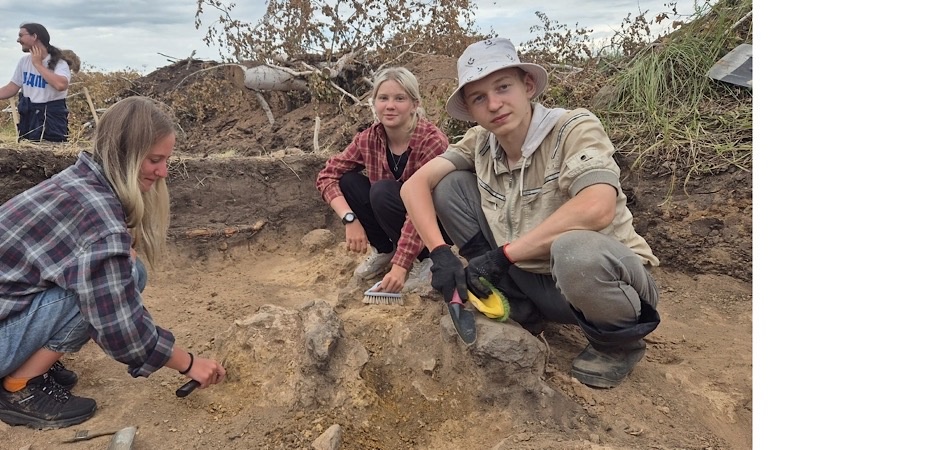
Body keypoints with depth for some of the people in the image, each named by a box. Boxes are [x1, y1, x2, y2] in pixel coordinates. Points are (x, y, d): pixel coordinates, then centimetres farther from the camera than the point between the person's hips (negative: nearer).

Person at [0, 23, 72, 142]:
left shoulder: (59, 62, -12)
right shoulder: (24, 61, 8)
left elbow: (61, 85, -33)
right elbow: (11, 89, 12)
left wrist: (38, 64, -21)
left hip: (52, 117, -7)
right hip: (28, 116, 7)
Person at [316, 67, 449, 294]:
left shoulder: (431, 141, -27)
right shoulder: (369, 139, -11)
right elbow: (327, 175, -9)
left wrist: (400, 265, -36)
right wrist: (350, 219, -25)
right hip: (393, 221, 5)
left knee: (382, 191, -30)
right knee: (347, 181, -14)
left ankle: (428, 259, -10)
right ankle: (384, 250, 3)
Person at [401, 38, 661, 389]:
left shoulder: (574, 127, -19)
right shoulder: (479, 143, -2)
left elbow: (596, 209, -36)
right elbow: (415, 185, -3)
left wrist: (503, 255, -29)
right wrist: (440, 254, -18)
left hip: (604, 274, -5)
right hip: (532, 281, 5)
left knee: (574, 249, -42)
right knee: (449, 186, -4)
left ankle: (618, 341, -5)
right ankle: (522, 314, 5)